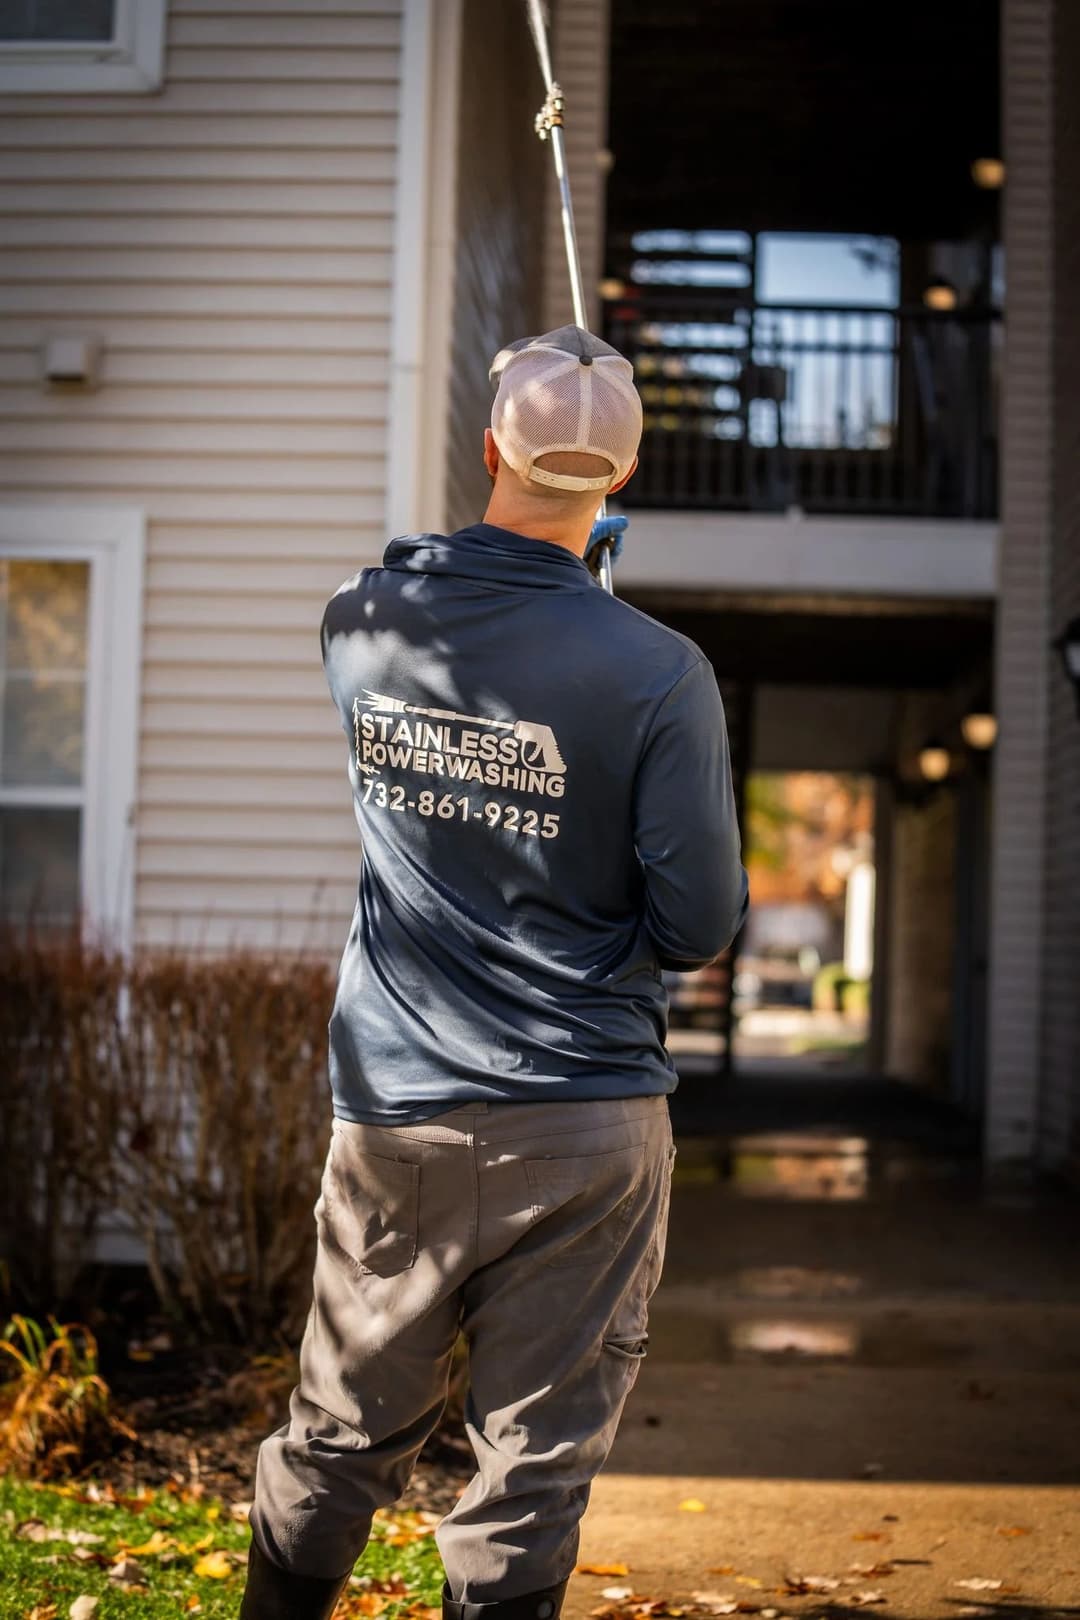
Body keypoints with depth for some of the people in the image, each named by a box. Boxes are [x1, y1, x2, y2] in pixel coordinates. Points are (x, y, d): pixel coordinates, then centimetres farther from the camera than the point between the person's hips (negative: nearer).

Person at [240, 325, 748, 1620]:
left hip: (393, 1117, 4)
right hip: (584, 1128, -3)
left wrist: (545, 571, 31)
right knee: (533, 1463, 6)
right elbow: (702, 927, -12)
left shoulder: (359, 625, -3)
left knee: (339, 1442, 17)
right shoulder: (657, 673, -14)